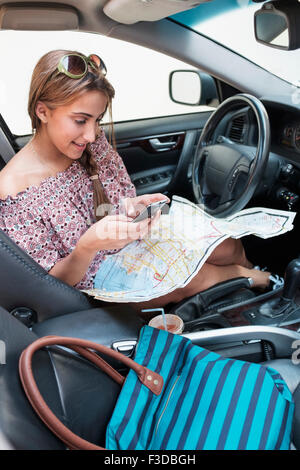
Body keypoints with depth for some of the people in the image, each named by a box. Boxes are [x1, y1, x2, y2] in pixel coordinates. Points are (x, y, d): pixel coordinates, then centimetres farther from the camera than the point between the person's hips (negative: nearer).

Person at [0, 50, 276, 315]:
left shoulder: (94, 144, -8)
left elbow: (124, 196, 4)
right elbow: (52, 284, -18)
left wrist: (132, 206, -22)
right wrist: (87, 247, -39)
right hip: (96, 282, -5)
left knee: (229, 246, -7)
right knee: (198, 275, -18)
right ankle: (246, 275, 19)